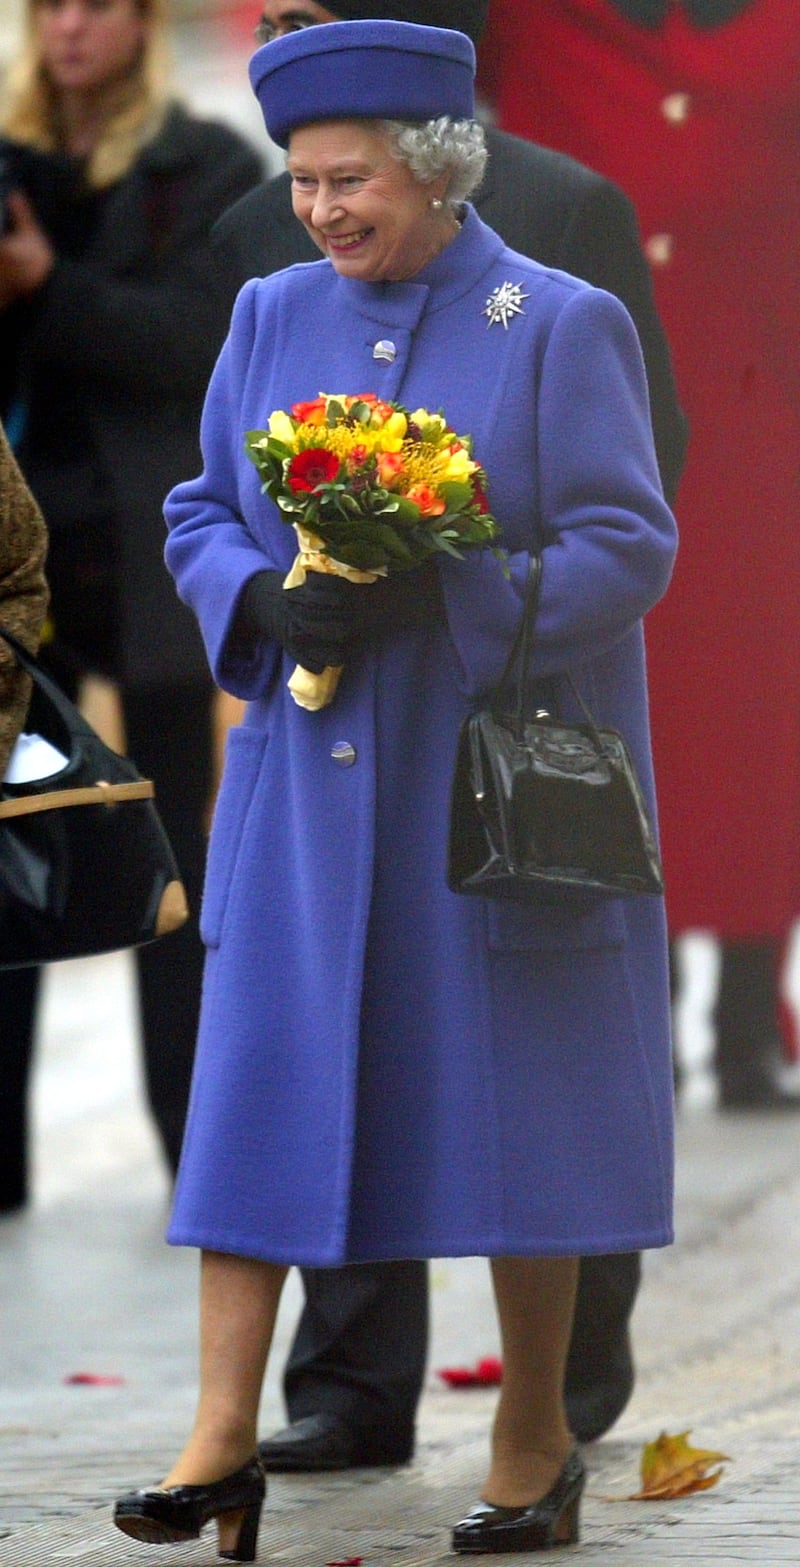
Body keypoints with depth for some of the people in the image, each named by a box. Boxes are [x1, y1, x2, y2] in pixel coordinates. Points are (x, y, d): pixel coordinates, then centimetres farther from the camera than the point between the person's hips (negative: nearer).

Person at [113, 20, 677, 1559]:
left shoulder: (559, 330, -7)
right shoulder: (272, 321, 7)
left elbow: (630, 548, -9)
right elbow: (201, 514, 11)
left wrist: (441, 594, -23)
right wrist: (270, 601, -12)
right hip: (306, 781, 4)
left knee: (507, 1096, 3)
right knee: (258, 1081, -4)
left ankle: (535, 1435, 15)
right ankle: (224, 1439, -5)